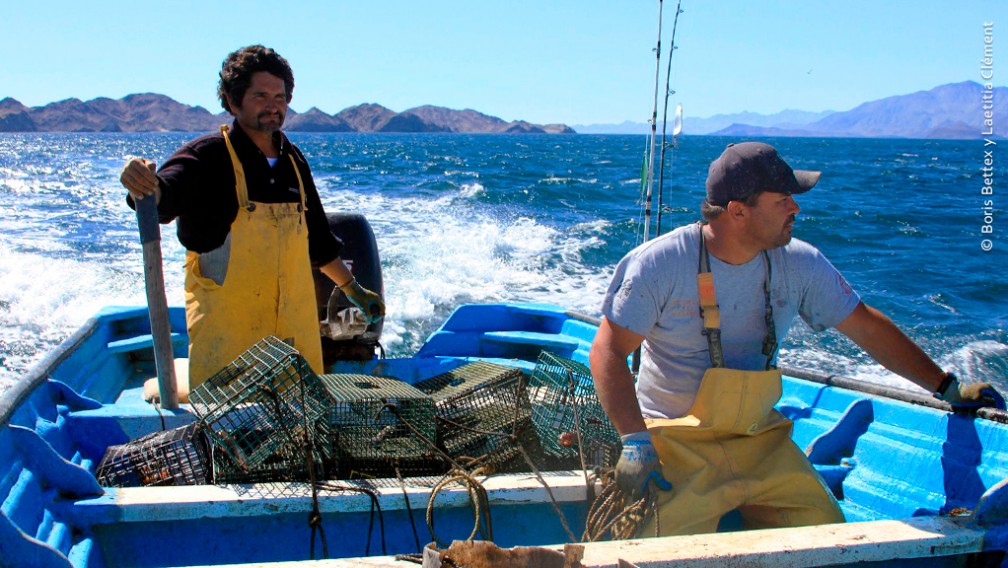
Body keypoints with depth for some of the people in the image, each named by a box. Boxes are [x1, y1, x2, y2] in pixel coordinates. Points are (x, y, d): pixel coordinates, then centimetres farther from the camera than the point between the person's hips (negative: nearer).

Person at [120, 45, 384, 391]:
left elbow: (317, 240, 22)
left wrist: (353, 290, 28)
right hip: (225, 323, -5)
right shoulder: (209, 156, -7)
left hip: (296, 324, 6)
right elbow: (164, 197, -27)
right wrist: (145, 187, -50)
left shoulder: (293, 161, 11)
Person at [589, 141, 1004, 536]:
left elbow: (867, 327, 9)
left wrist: (947, 387, 10)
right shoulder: (659, 264, -13)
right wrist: (635, 442, -23)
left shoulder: (799, 265, -1)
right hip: (678, 447, -4)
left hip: (764, 444, 5)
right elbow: (609, 350, -13)